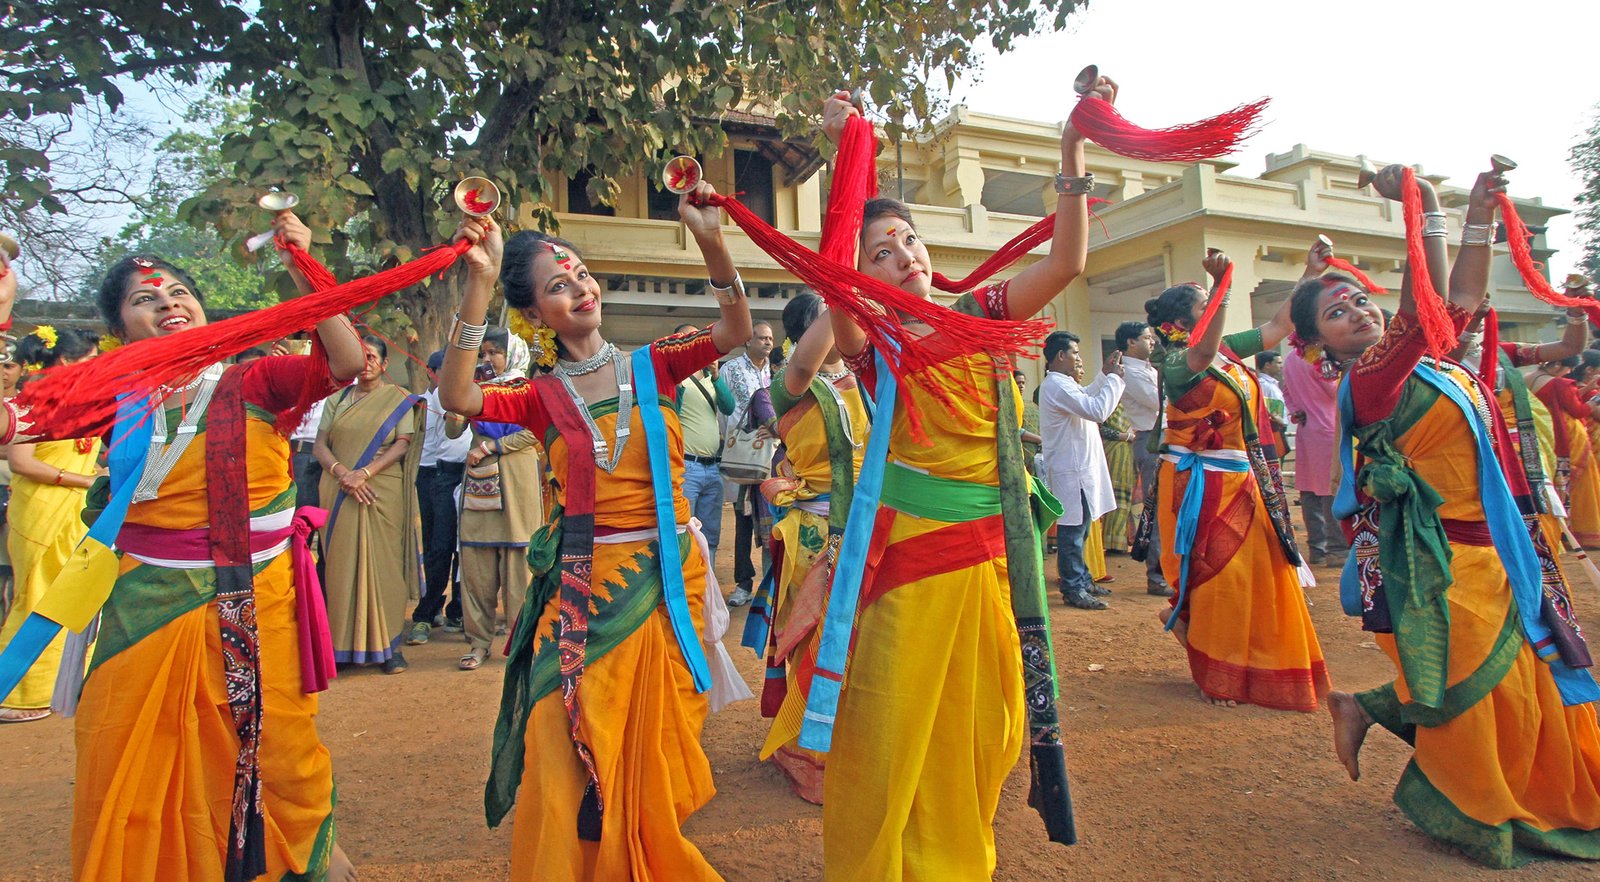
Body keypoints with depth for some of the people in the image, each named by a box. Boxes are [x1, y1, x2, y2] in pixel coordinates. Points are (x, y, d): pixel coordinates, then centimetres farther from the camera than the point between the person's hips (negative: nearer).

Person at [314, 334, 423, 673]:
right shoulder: (337, 399, 16)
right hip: (339, 493, 3)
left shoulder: (398, 399, 7)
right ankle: (344, 644, 7)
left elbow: (402, 445, -3)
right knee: (341, 564, 0)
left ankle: (389, 644, 0)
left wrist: (365, 472, -15)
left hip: (383, 493, -3)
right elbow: (320, 445, 7)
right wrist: (342, 473, -11)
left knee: (383, 565, -4)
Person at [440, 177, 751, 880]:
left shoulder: (651, 366, 4)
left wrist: (711, 241, -22)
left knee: (650, 750, 15)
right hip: (583, 586, -1)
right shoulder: (544, 398, 1)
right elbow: (456, 397, -17)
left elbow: (735, 333, -9)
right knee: (578, 757, 4)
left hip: (666, 579, 1)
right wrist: (479, 286, -22)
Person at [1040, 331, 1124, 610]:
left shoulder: (1062, 383, 15)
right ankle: (1073, 589, 1)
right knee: (1073, 529, -5)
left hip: (1079, 467, 11)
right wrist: (1114, 377, -14)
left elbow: (1086, 396, 33)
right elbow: (1097, 410, -26)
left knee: (1079, 527, 17)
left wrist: (1105, 374, 19)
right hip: (1071, 470, -11)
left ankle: (1082, 580, 27)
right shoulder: (1058, 386, -19)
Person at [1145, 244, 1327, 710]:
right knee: (1216, 575, 0)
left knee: (1259, 570, 13)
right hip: (1200, 484, -8)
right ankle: (1217, 677, 16)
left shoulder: (1229, 349, 8)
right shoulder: (1177, 364, -15)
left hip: (1242, 479, 8)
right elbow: (1203, 352, -37)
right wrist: (1222, 285, -45)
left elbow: (1278, 327, 16)